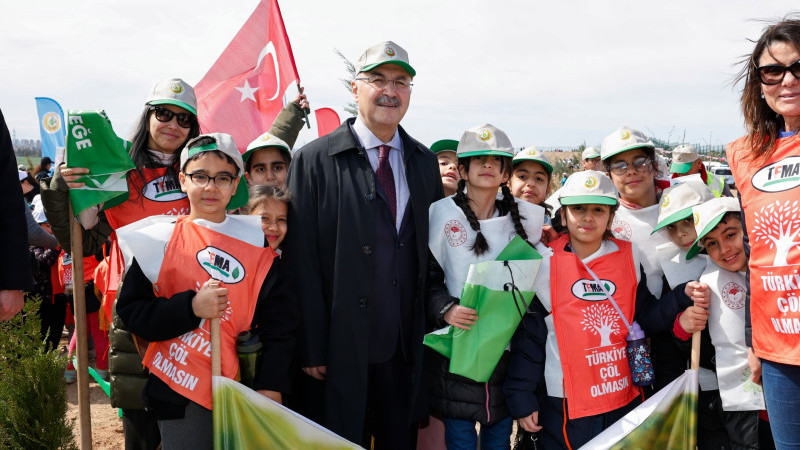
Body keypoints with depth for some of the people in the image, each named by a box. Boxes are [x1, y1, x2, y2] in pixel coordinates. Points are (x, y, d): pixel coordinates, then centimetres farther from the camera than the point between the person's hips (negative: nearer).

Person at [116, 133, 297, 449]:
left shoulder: (257, 242, 3)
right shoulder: (160, 239, -1)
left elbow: (279, 320, 2)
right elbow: (131, 311, -3)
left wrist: (271, 387, -7)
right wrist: (191, 308, -18)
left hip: (239, 391, 2)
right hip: (178, 395, -1)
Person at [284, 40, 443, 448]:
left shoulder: (425, 162, 9)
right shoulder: (315, 161, -6)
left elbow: (436, 251, 12)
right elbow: (301, 261, -9)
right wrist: (311, 347, -12)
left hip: (406, 348, 4)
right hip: (341, 348, -4)